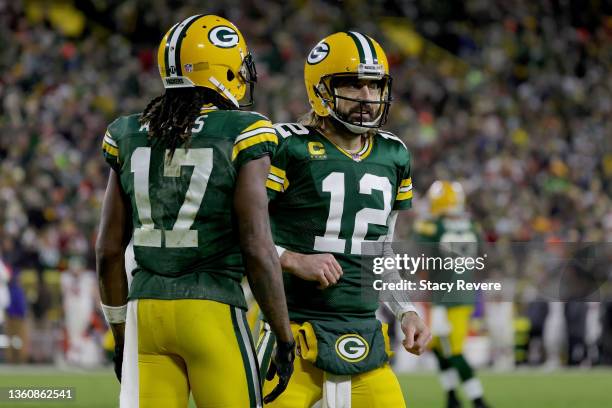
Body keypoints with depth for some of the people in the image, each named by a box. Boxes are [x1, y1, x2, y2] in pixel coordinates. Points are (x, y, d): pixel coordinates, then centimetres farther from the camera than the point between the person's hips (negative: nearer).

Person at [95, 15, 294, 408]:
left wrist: (121, 332, 21)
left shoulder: (130, 137, 9)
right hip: (214, 313, -4)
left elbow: (109, 250, 10)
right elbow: (258, 250, -10)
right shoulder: (241, 137, -6)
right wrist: (285, 338, -2)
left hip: (145, 311, 4)